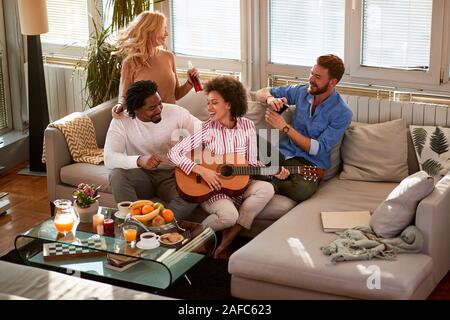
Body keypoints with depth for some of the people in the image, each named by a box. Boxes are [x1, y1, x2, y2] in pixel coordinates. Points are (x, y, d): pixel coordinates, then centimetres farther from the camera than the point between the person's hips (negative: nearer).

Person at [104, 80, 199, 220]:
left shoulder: (176, 112, -8)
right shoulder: (121, 121, -13)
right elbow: (109, 158, -24)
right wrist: (139, 160, -42)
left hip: (171, 175, 0)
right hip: (140, 176, 0)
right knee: (117, 174, -32)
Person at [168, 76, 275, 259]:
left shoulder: (247, 127, 0)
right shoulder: (207, 129, -10)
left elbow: (252, 163, 7)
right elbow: (173, 153, -15)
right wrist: (202, 170, -24)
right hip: (211, 188, -4)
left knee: (266, 189, -26)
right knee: (229, 214, -35)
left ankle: (226, 242, -16)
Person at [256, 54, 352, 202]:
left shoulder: (342, 113, -10)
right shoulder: (301, 91, 3)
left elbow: (318, 149, -15)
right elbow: (261, 92, 13)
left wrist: (285, 128, -19)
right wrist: (269, 99, -13)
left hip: (309, 162, -3)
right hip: (283, 151, 3)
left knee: (303, 189, -39)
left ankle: (271, 184, -13)